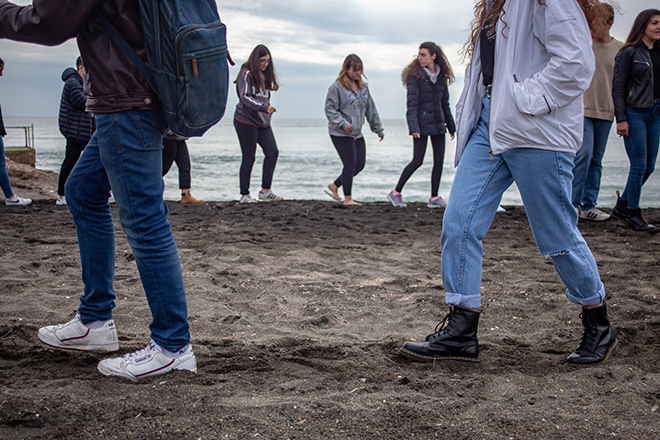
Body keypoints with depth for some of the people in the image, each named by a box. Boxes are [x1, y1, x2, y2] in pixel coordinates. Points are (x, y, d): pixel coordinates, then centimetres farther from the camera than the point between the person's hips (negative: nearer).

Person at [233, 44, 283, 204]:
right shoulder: (247, 74, -9)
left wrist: (268, 112, 14)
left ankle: (265, 191, 4)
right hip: (246, 120, -7)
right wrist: (264, 107, -28)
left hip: (262, 122, 7)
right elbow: (245, 98, -19)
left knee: (272, 152, -3)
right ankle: (244, 195, 6)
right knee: (249, 158, -3)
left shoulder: (265, 75, 14)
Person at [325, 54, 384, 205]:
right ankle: (348, 199, 8)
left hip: (357, 134, 8)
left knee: (360, 164, 9)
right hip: (341, 134, -8)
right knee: (350, 165, -5)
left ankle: (334, 186, 25)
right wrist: (343, 124, -24)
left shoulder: (363, 87, 11)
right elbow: (330, 109, -13)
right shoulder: (337, 87, -11)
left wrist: (378, 129, 17)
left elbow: (371, 109, 17)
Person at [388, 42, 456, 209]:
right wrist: (413, 127, -23)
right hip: (422, 123, -6)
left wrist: (451, 126, 18)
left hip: (438, 123, 6)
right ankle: (396, 193, 6)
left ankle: (434, 198, 9)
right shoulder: (416, 76, -7)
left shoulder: (441, 76, 9)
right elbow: (412, 104, -13)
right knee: (417, 161, -6)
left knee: (439, 160, 3)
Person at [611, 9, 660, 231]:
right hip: (635, 113, -7)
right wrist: (621, 119, -13)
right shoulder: (629, 52, -5)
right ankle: (633, 214, 6)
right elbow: (618, 87, -7)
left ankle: (622, 205, 22)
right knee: (639, 165, -6)